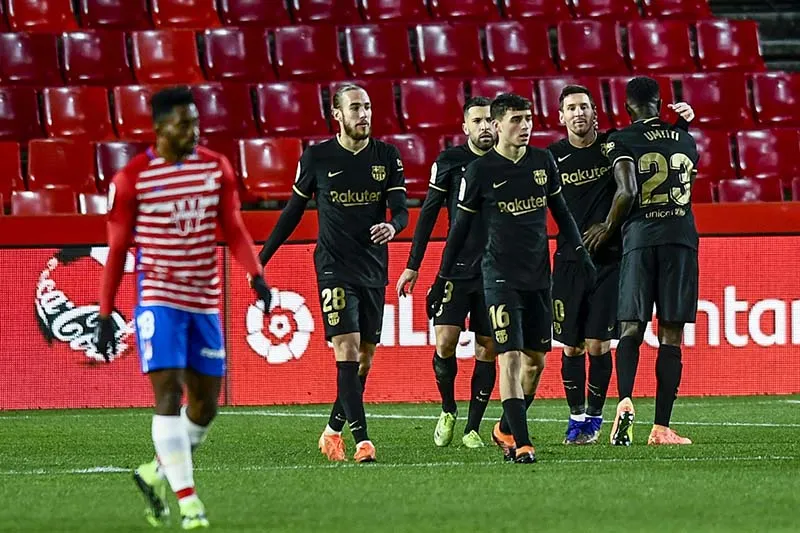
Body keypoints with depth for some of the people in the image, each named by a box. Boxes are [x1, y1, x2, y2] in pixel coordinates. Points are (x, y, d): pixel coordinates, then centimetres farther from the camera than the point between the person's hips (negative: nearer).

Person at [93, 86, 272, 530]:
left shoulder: (216, 168, 5)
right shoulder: (133, 178, -6)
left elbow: (234, 229, 4)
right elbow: (117, 249, -1)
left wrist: (256, 274, -14)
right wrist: (105, 314, -2)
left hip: (204, 300, 5)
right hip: (158, 299, -5)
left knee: (205, 403, 7)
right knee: (169, 393, -14)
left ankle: (156, 474, 28)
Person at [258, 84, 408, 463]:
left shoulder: (387, 157, 5)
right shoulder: (317, 158, 0)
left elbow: (401, 210, 1)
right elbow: (294, 210, 10)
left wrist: (392, 226, -24)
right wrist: (262, 258, 12)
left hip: (374, 270, 3)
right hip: (335, 270, -3)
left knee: (365, 358, 7)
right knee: (347, 349, -16)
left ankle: (333, 431, 24)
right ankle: (362, 440, -20)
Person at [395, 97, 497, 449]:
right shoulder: (450, 161, 0)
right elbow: (428, 213, 4)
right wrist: (412, 266, 2)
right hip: (457, 270, -1)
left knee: (487, 350, 1)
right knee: (445, 341, -12)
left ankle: (472, 429, 10)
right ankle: (448, 411, 12)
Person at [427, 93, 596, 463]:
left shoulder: (543, 162, 6)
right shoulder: (480, 171, -5)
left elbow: (559, 211, 18)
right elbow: (460, 227, 2)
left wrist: (580, 252, 11)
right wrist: (441, 279, 3)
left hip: (538, 275, 5)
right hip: (501, 276, -5)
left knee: (536, 359, 9)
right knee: (510, 357, -14)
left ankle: (508, 430, 25)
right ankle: (521, 443, -17)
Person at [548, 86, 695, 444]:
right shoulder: (553, 157, 1)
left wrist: (682, 122, -9)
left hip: (609, 259, -1)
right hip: (569, 262, 1)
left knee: (598, 344, -4)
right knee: (571, 347, 3)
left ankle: (594, 417, 10)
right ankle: (576, 416, 17)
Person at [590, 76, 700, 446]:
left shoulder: (622, 141, 0)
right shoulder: (685, 141, 14)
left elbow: (628, 192, -12)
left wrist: (608, 229, 3)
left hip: (640, 238, -2)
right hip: (681, 237, 2)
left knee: (631, 328, 4)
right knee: (671, 335, 2)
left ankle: (625, 401, -21)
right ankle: (661, 427, -2)